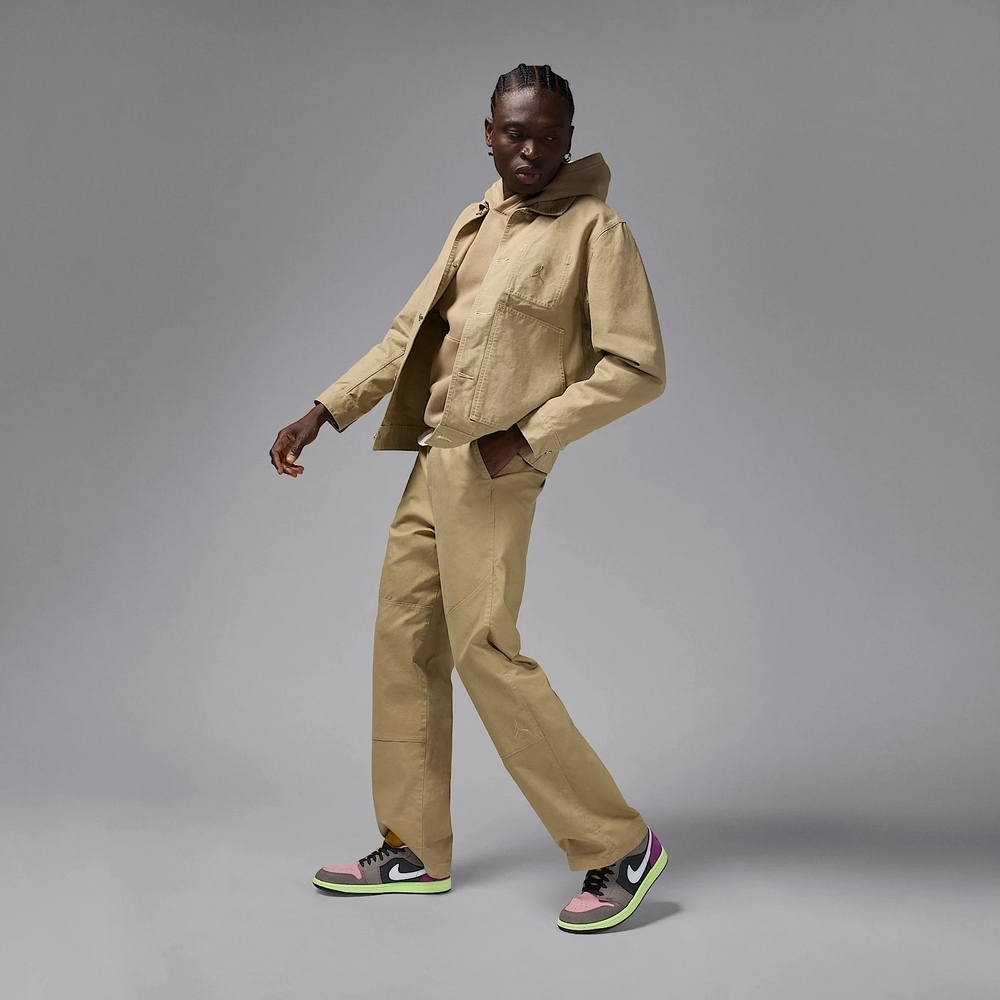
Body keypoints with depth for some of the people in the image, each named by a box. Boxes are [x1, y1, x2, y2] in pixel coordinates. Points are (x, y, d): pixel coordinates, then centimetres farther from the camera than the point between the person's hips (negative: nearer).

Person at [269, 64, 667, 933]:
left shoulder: (596, 231, -5)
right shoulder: (474, 223, 17)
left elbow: (637, 368, -10)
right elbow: (411, 333, 20)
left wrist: (526, 438, -15)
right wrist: (323, 414, 14)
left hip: (495, 472, -8)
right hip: (432, 462, 8)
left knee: (486, 651, -12)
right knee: (405, 643, 9)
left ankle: (618, 846, -1)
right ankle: (414, 851, 21)